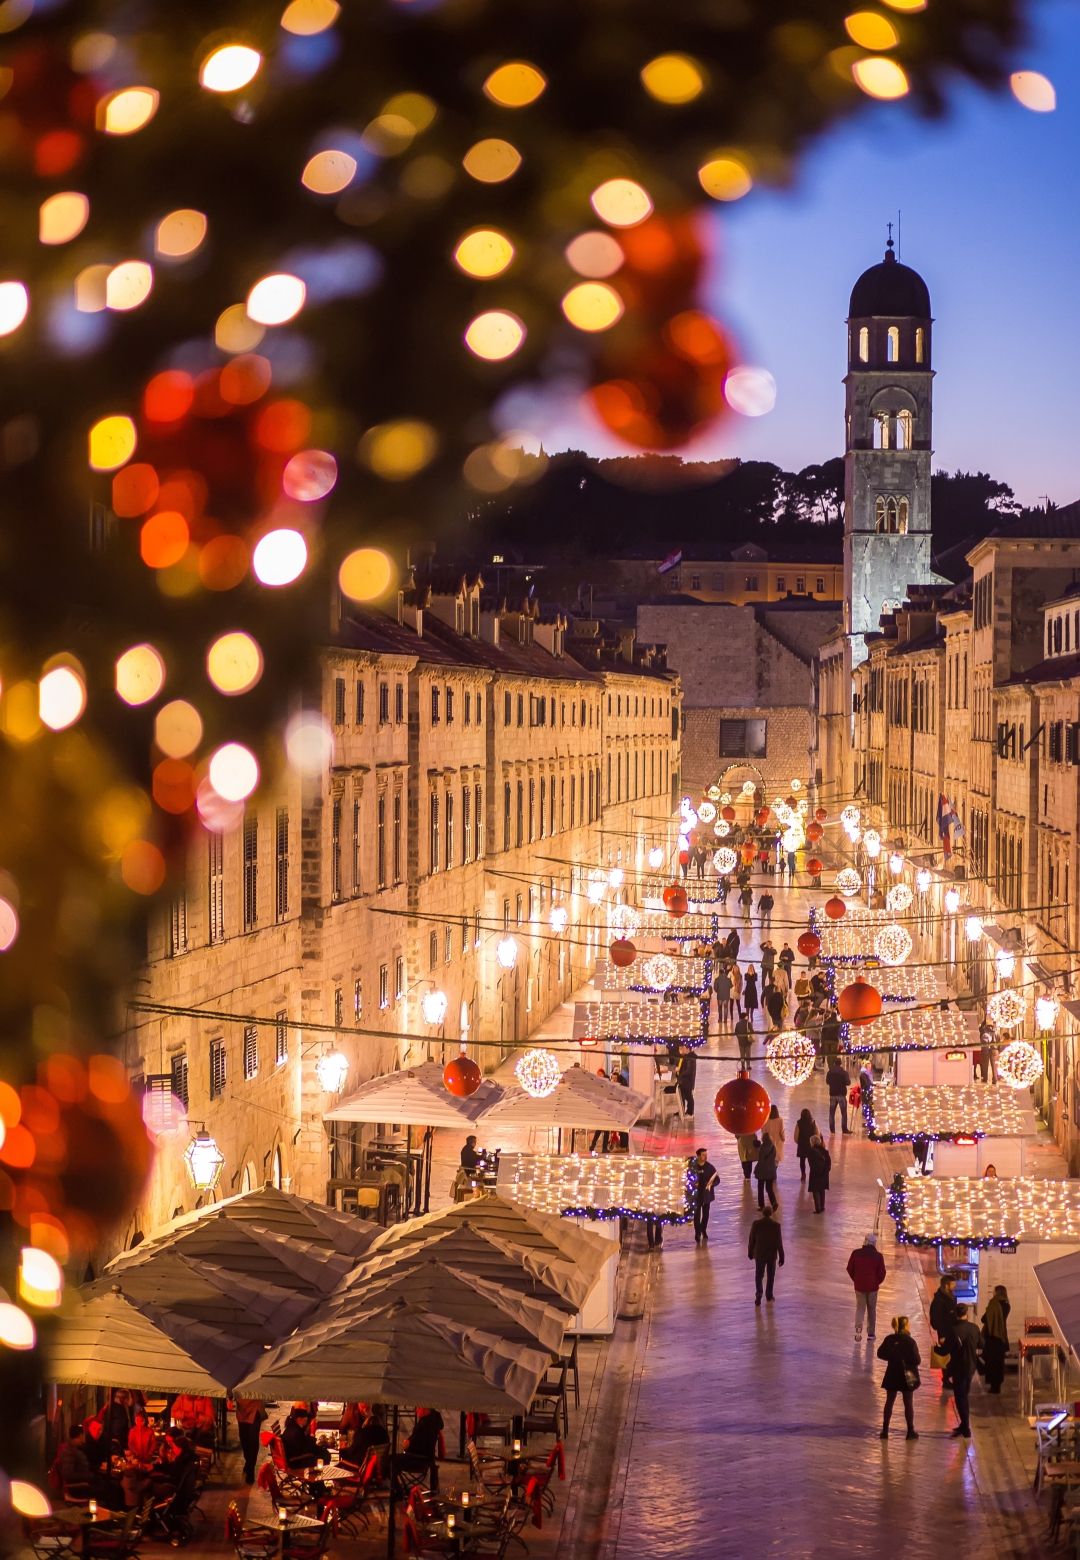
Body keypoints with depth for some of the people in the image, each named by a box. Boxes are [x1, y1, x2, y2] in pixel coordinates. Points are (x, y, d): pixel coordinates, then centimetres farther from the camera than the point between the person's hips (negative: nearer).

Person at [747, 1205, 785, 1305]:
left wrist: (750, 1252, 10)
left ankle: (758, 1294, -13)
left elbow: (751, 1240, -4)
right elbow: (779, 1242, -9)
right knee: (770, 1275, 18)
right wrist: (781, 1257, -2)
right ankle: (769, 1295, 27)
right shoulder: (776, 1225, -12)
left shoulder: (756, 1223, -11)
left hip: (759, 1254, 0)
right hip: (772, 1254, 0)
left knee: (759, 1275, 6)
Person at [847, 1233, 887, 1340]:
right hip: (872, 1287, -1)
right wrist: (878, 1282, 11)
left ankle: (858, 1328, -12)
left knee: (860, 1308, 11)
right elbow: (882, 1272, -8)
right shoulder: (878, 1256, -10)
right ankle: (871, 1333, 19)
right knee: (871, 1310, 14)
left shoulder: (856, 1253, -6)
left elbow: (850, 1268, -1)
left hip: (859, 1286, 1)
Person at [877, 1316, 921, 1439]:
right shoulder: (910, 1341, -18)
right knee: (908, 1404, 8)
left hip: (892, 1376, 4)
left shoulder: (889, 1339, -5)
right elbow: (917, 1360, -18)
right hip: (907, 1376, -3)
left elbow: (880, 1354, 3)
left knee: (889, 1402, 13)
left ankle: (885, 1430, 14)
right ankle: (911, 1431, 14)